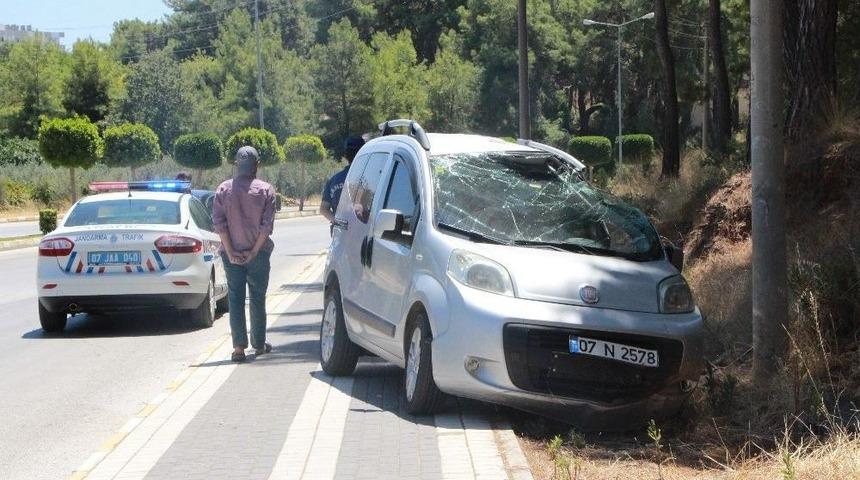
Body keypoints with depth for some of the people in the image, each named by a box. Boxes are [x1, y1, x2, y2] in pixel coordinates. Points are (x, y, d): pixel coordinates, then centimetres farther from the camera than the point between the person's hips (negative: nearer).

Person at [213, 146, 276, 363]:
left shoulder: (223, 189, -1)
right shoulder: (265, 190, -5)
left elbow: (219, 222, -6)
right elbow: (267, 225, -10)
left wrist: (230, 252, -5)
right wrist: (255, 251, -6)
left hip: (232, 254, 1)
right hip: (258, 253, 0)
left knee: (235, 299, 3)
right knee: (258, 299, 11)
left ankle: (239, 347, -3)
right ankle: (259, 344, 18)